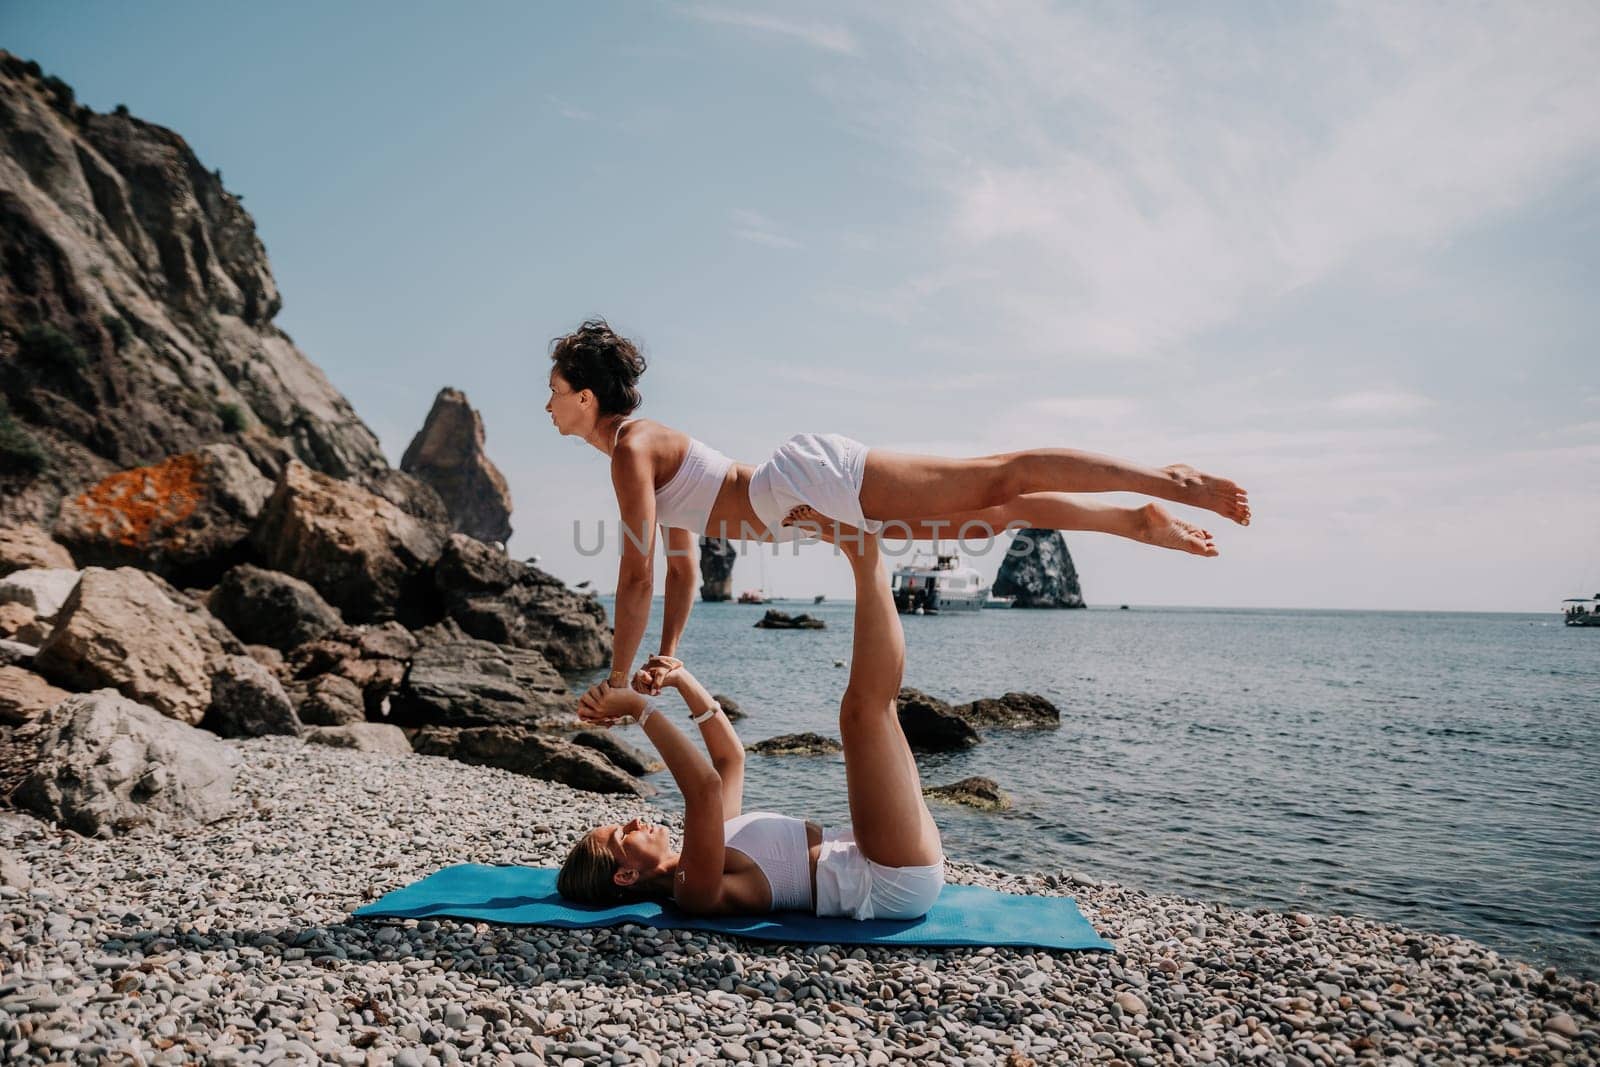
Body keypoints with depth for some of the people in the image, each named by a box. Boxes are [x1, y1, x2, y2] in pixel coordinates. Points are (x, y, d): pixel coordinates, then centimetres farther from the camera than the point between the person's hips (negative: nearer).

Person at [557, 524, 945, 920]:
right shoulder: (693, 892, -16)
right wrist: (640, 709, -26)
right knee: (864, 706, -21)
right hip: (898, 883, -8)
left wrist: (683, 680, 10)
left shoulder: (696, 858, 12)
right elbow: (705, 786, -33)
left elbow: (730, 756, 18)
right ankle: (867, 561, -7)